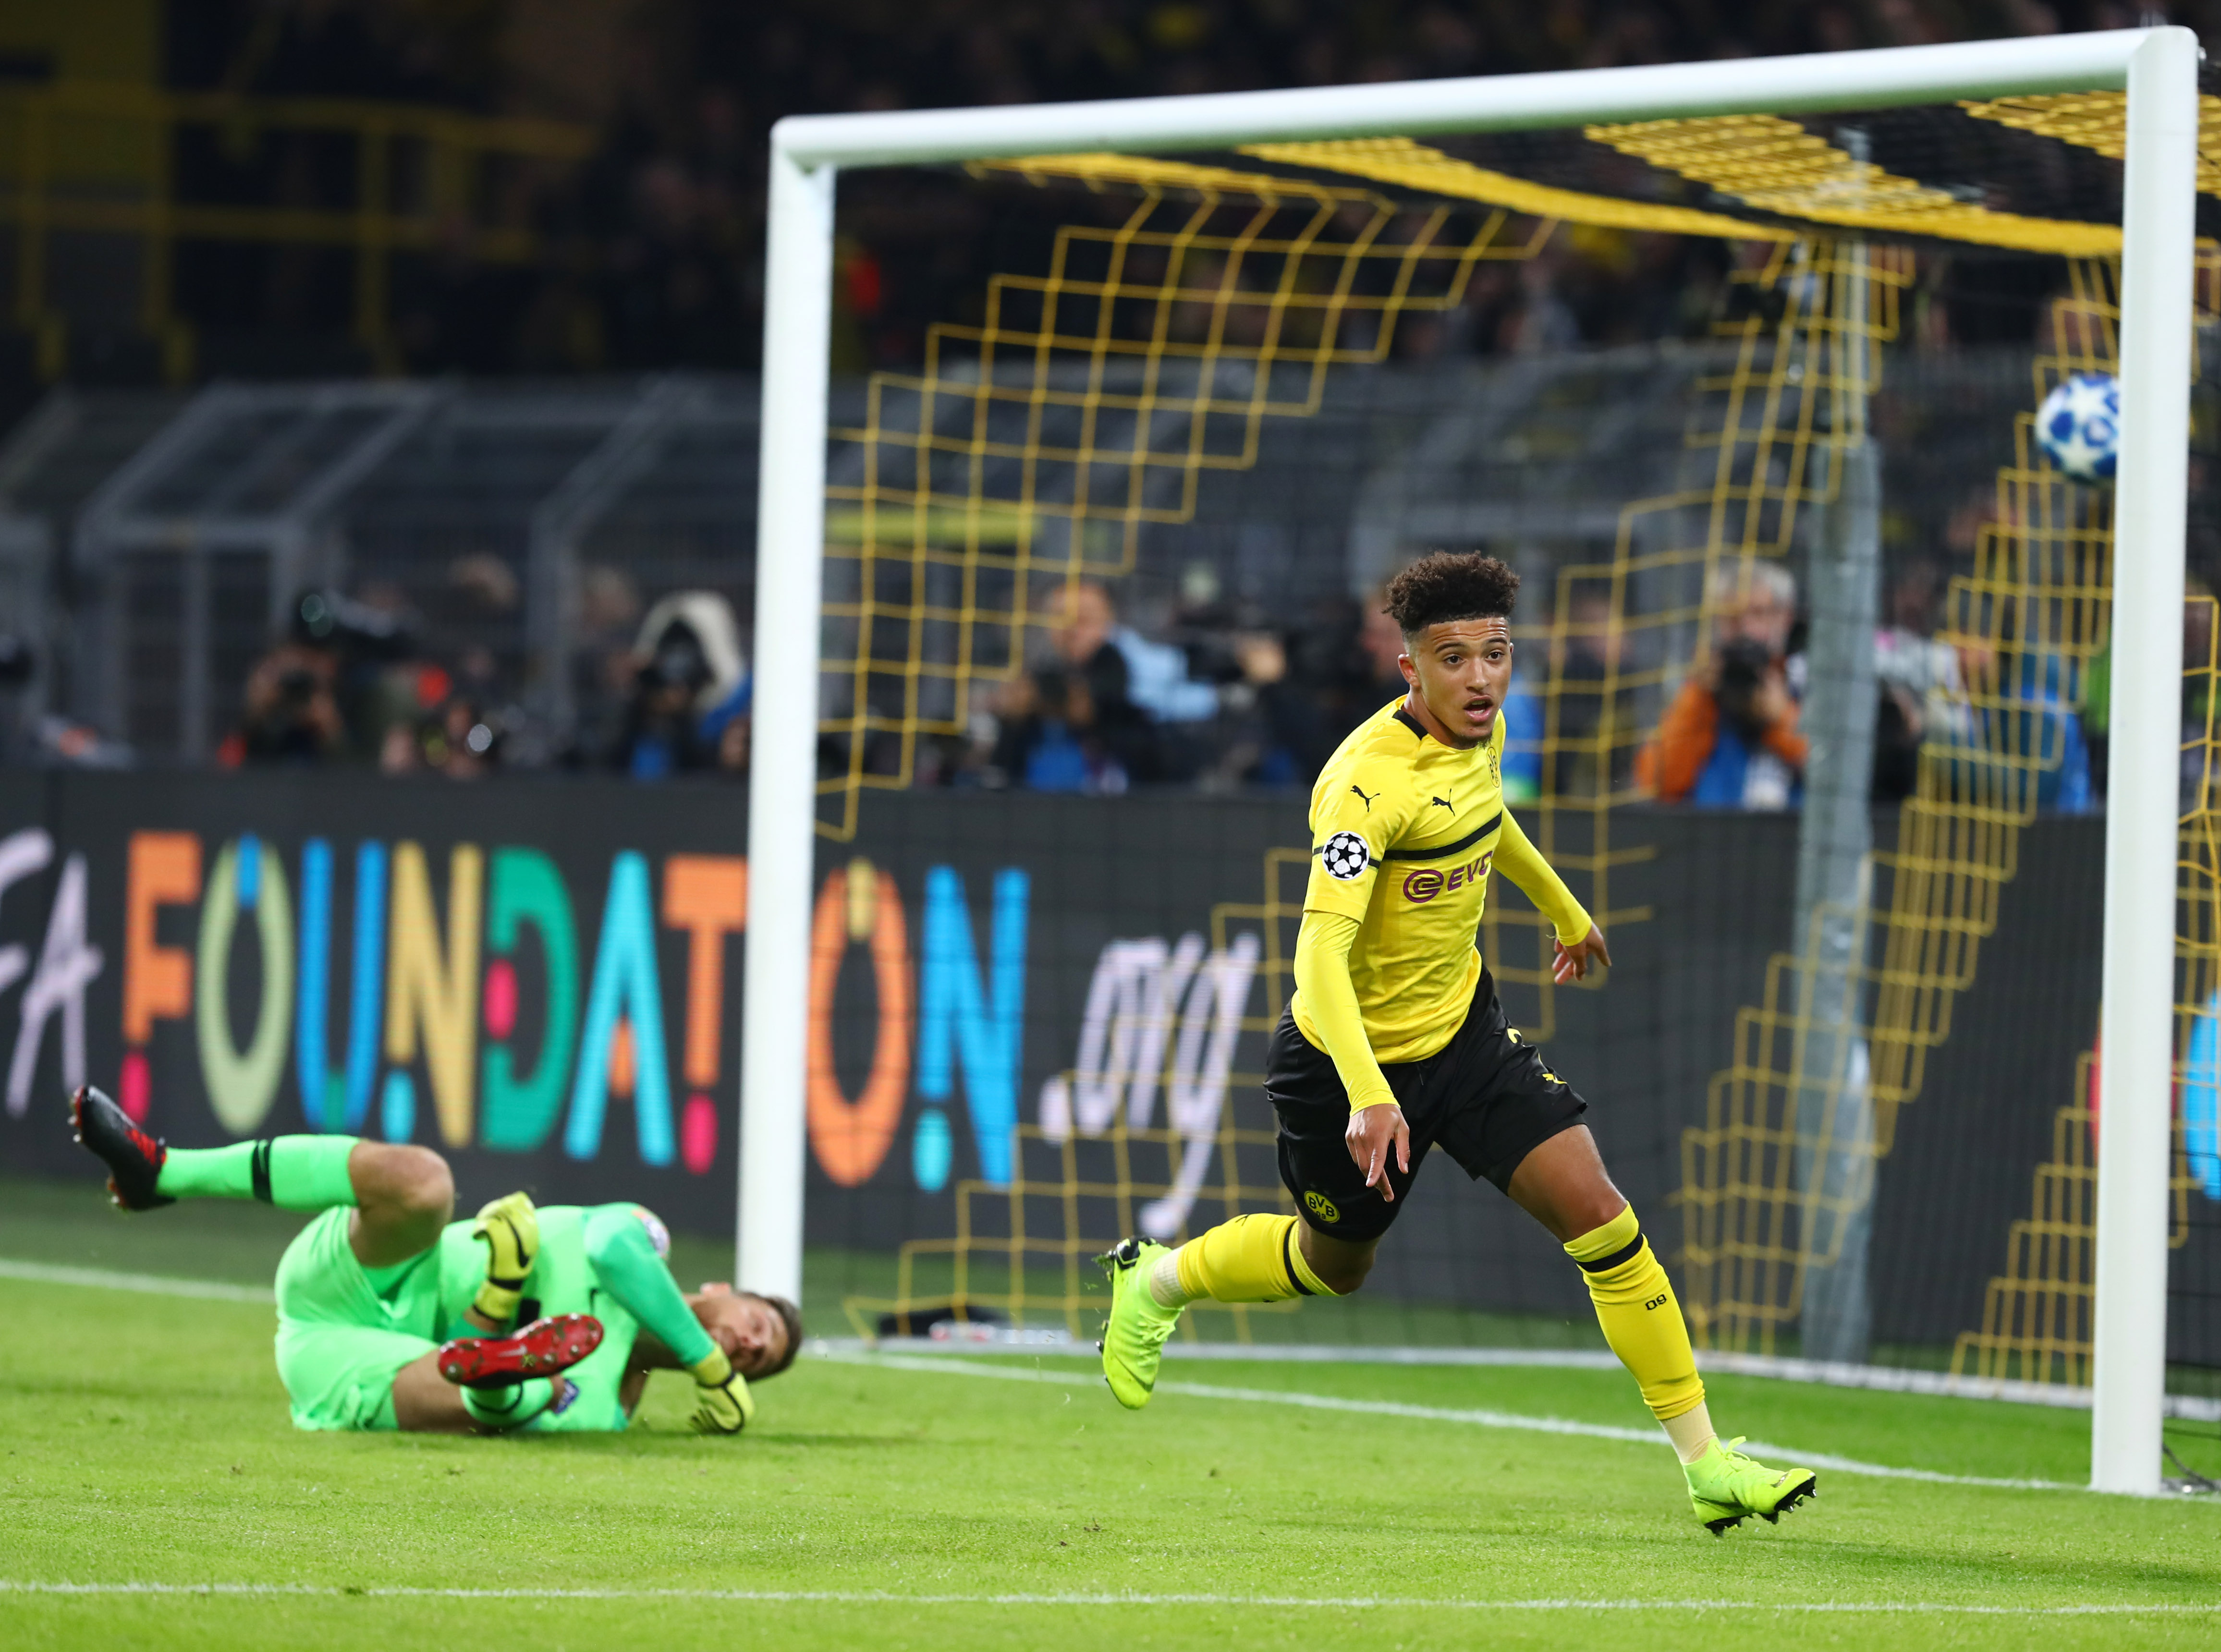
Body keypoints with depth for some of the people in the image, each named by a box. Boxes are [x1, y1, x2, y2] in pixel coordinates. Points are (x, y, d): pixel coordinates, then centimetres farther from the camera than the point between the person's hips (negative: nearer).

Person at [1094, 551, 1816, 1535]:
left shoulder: (1481, 734, -4)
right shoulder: (1368, 782, -30)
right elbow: (1322, 948, -38)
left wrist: (1563, 908, 36)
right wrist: (1369, 1096, -50)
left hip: (1464, 1030, 6)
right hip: (1355, 1057, -6)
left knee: (1598, 1216, -10)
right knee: (1332, 1267, 16)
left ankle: (1705, 1463, -7)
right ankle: (1154, 1281, 48)